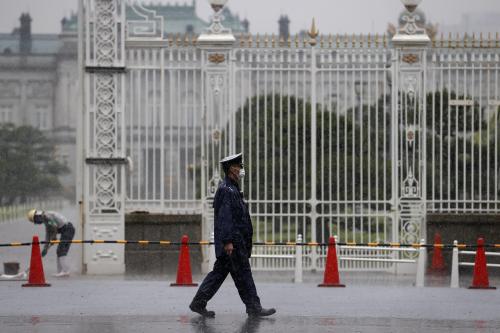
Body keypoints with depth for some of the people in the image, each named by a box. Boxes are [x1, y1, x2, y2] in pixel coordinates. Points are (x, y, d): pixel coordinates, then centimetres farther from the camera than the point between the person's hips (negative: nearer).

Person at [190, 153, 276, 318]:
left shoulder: (231, 188, 19)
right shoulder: (226, 190, -14)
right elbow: (224, 217, -20)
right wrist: (228, 241, -24)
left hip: (235, 240, 11)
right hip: (233, 241, -11)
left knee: (219, 272, 11)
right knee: (243, 274, -5)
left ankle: (198, 303, 12)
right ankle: (253, 307, 0)